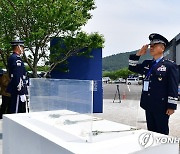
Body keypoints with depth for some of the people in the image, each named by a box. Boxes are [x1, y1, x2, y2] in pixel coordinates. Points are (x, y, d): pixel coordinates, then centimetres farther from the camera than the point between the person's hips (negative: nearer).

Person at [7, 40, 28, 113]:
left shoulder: (12, 58, 16)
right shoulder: (16, 58, -15)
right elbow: (18, 77, -22)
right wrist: (22, 93, -23)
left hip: (14, 90, 10)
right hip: (17, 91, -10)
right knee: (16, 112, -6)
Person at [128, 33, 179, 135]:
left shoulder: (170, 65, -7)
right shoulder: (146, 64, 12)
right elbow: (132, 67, 20)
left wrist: (171, 106, -14)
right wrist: (138, 54, 6)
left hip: (161, 107, -6)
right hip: (149, 106, 6)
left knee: (162, 134, 5)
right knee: (151, 132, 15)